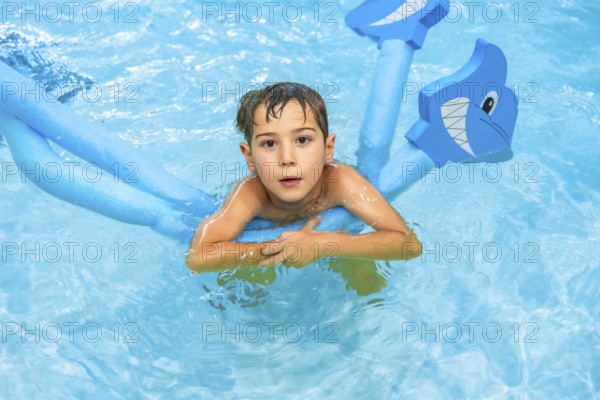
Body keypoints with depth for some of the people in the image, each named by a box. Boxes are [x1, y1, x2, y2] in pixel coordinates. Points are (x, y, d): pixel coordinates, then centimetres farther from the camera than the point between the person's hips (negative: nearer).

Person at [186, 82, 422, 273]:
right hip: (266, 234, 0)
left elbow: (409, 244, -43)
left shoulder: (339, 181, -39)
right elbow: (198, 258, -48)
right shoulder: (251, 193, -39)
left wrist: (324, 244, -54)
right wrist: (284, 248, -47)